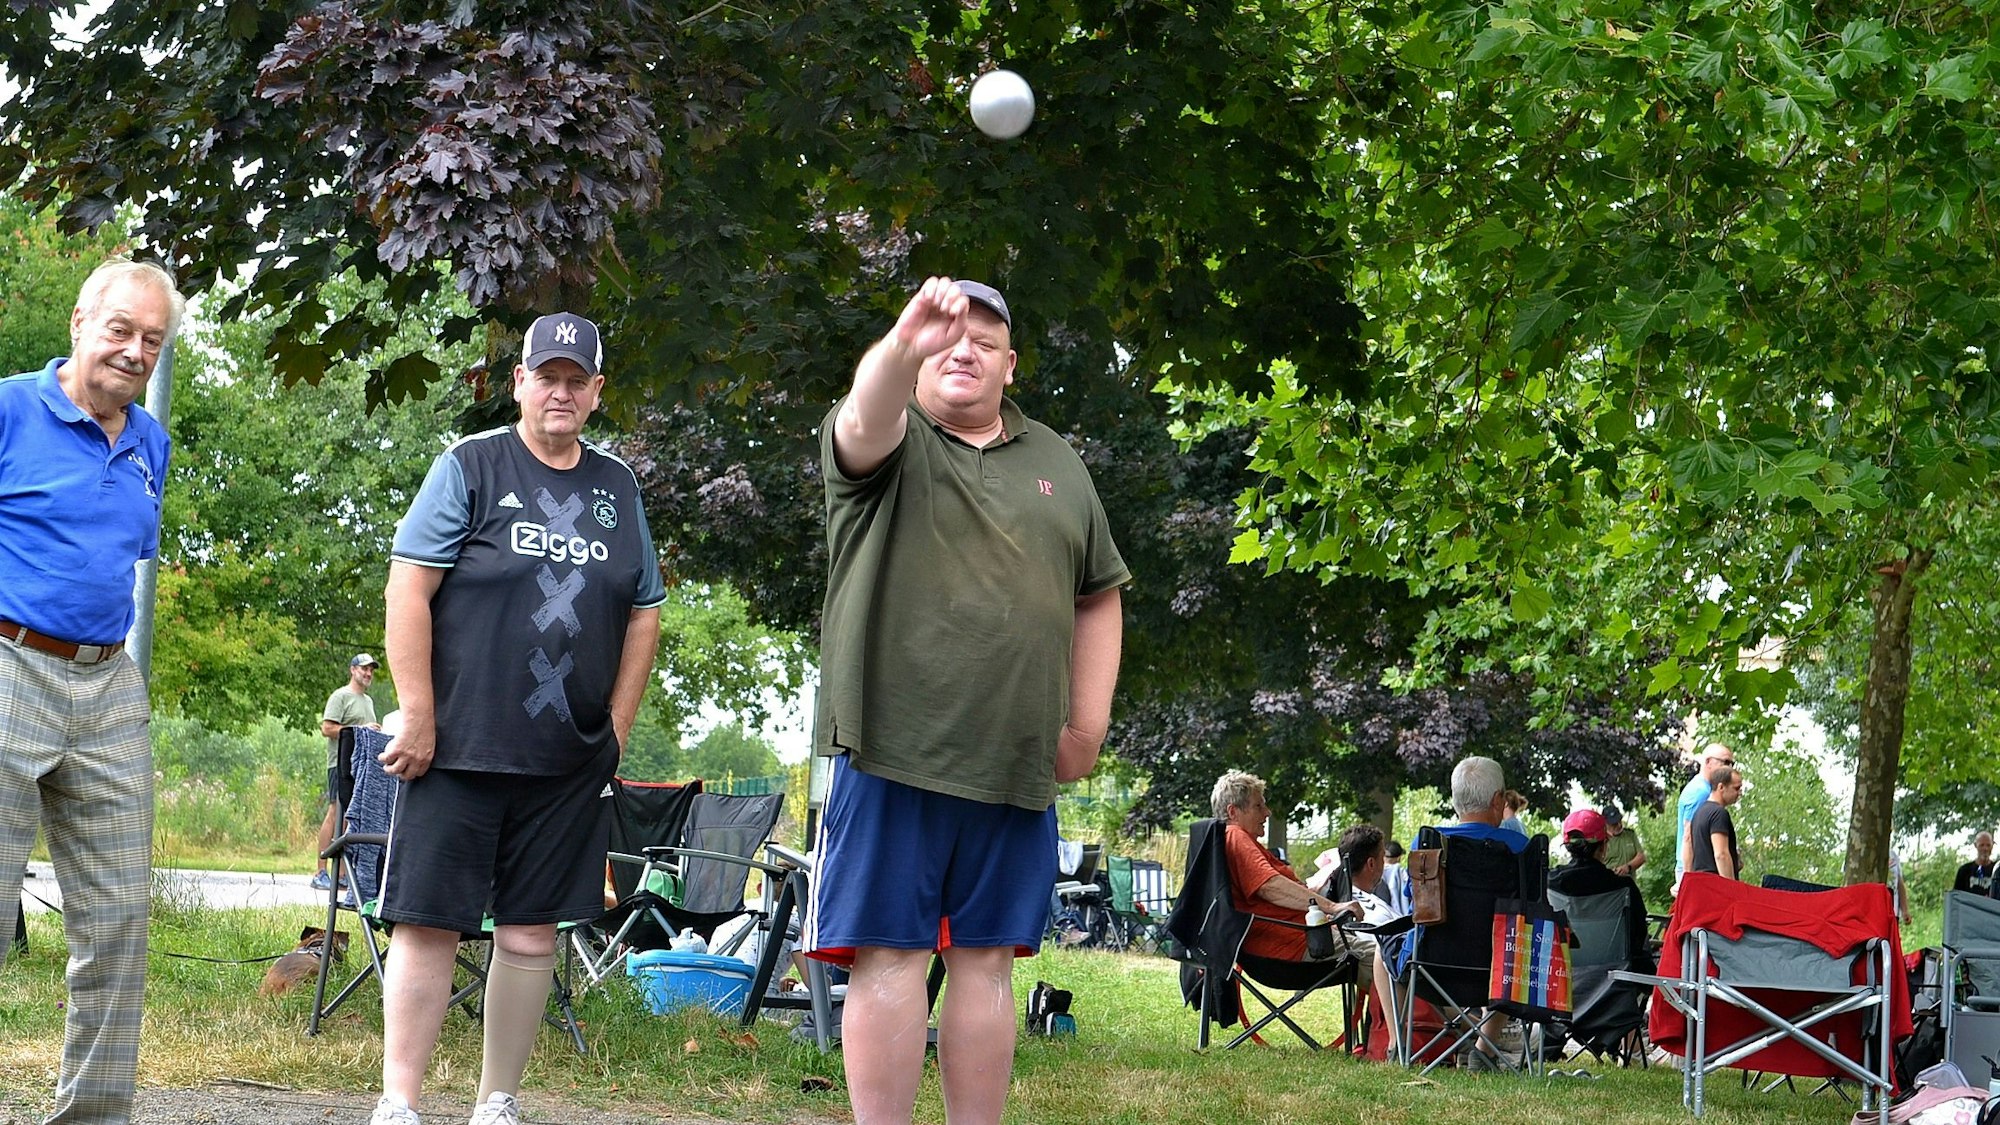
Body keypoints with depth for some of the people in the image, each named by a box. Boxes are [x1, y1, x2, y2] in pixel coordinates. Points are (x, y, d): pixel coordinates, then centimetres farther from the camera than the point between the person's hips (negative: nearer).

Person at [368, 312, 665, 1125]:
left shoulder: (617, 488, 13)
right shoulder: (469, 467, 0)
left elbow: (644, 613, 16)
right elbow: (408, 588, -6)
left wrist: (617, 727, 8)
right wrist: (417, 717, -12)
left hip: (571, 761, 4)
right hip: (458, 748, -4)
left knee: (531, 935, 6)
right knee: (428, 926, -4)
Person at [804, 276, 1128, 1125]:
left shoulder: (1056, 463, 17)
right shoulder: (892, 442, 3)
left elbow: (1098, 596, 20)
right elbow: (863, 425, -23)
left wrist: (1088, 723, 9)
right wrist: (904, 347, -44)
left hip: (1016, 765, 4)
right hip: (895, 754, -4)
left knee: (986, 961, 7)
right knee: (890, 959, -4)